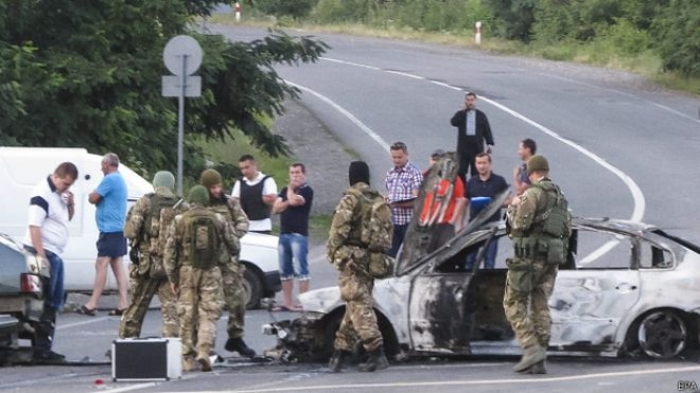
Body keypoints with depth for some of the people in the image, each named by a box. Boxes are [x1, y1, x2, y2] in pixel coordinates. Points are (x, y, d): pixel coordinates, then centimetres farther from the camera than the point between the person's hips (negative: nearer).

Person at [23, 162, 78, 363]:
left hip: (55, 254, 10)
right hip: (44, 252, -10)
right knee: (44, 305, -9)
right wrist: (41, 256, -27)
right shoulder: (42, 194, -16)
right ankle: (41, 350, -8)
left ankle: (46, 348, 20)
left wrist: (70, 204, 3)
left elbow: (67, 218, 26)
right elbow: (34, 226, -22)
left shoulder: (59, 194, 13)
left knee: (55, 303, 14)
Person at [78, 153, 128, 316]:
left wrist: (93, 195, 7)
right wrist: (97, 197, 5)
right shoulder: (121, 180, 19)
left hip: (110, 230, -10)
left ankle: (92, 304, -12)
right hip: (119, 229, 10)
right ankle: (123, 304, 4)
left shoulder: (110, 180, -13)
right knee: (117, 265, 8)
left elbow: (93, 198, -12)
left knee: (101, 265, -10)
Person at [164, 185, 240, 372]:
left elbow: (169, 251, -2)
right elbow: (233, 247, 9)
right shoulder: (218, 220, 3)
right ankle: (204, 350, -18)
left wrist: (172, 277, 3)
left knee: (187, 317, 7)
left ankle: (188, 359, 9)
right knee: (208, 316, 1)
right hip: (211, 272, 0)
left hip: (187, 272, 0)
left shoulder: (179, 221, 0)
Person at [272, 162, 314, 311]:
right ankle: (287, 303, 12)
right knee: (285, 271, 8)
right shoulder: (285, 190, 19)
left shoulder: (307, 191, -2)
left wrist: (291, 189, 0)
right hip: (284, 233, 7)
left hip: (299, 235, -7)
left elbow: (294, 201, -19)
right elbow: (275, 208, 10)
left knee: (301, 270, -9)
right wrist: (288, 202, -7)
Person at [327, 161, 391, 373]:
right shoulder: (379, 200, 12)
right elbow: (388, 230, 15)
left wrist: (332, 252, -2)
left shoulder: (351, 199, -10)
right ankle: (341, 351, 20)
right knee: (356, 305, 14)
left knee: (359, 307, -10)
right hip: (371, 258, 8)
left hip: (352, 257, -8)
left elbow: (339, 229, -14)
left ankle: (376, 353, -19)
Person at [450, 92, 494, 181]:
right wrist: (462, 110, -12)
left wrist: (490, 143, -7)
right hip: (463, 147, 0)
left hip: (477, 148, 0)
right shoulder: (460, 114, 7)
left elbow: (487, 130, 4)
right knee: (461, 172, -1)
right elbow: (453, 122, -13)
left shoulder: (481, 115, 8)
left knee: (476, 172, 1)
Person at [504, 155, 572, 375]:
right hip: (552, 258, 8)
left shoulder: (533, 194, -11)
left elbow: (519, 225, -16)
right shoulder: (560, 197, 16)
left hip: (530, 257, -8)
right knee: (540, 307, 9)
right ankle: (538, 362, 5)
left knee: (514, 303, 0)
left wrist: (514, 207, 1)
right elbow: (567, 230, 20)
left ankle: (532, 348, -15)